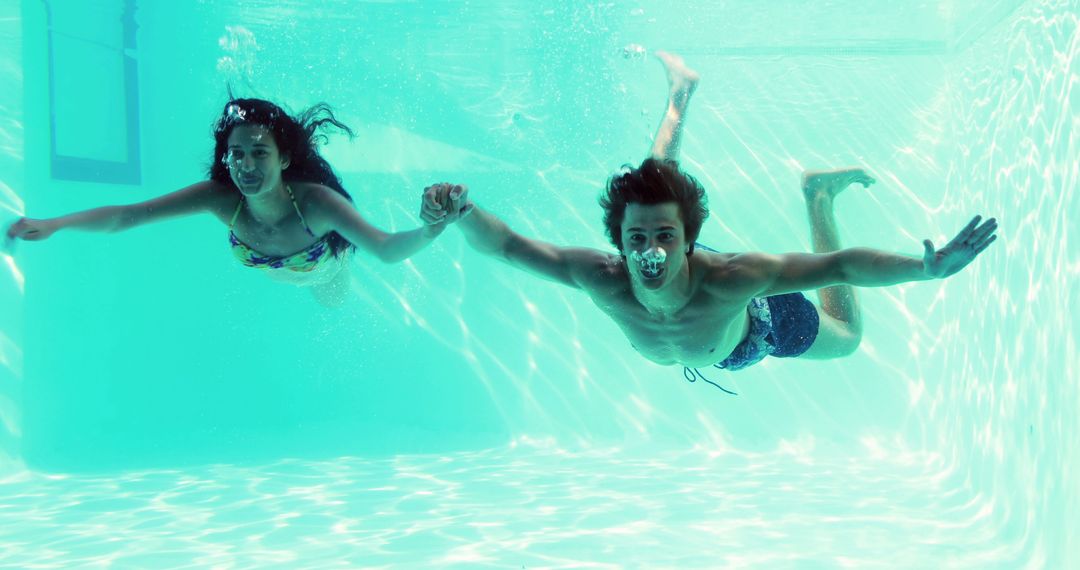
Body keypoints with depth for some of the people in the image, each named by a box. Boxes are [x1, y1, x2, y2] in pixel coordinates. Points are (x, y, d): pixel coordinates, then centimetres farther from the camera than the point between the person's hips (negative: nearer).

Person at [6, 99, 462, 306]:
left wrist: (429, 231, -81)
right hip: (271, 268, 1)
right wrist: (53, 225, -59)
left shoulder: (316, 201, -50)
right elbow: (128, 215, -46)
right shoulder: (222, 197, -43)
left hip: (326, 263, -1)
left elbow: (386, 249, -60)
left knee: (335, 302, 34)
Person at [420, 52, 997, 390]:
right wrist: (462, 212, -59)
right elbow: (504, 245, -40)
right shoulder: (602, 279, -43)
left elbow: (842, 266, -47)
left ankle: (818, 197, 28)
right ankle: (680, 93, 49)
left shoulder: (731, 279, -49)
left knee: (846, 339, 25)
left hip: (755, 327, -3)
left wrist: (927, 267, -58)